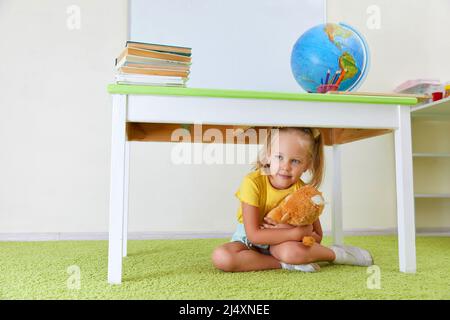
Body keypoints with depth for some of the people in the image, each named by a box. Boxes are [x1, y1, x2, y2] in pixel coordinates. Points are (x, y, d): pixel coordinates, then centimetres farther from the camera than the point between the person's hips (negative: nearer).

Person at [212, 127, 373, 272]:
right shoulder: (253, 182, -26)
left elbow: (317, 238, -7)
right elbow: (254, 234, -27)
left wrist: (289, 230, -28)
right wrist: (298, 232, -33)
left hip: (280, 243, 0)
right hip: (248, 239, 0)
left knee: (291, 251, -37)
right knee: (221, 257, -32)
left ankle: (335, 253, -7)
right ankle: (285, 264, -21)